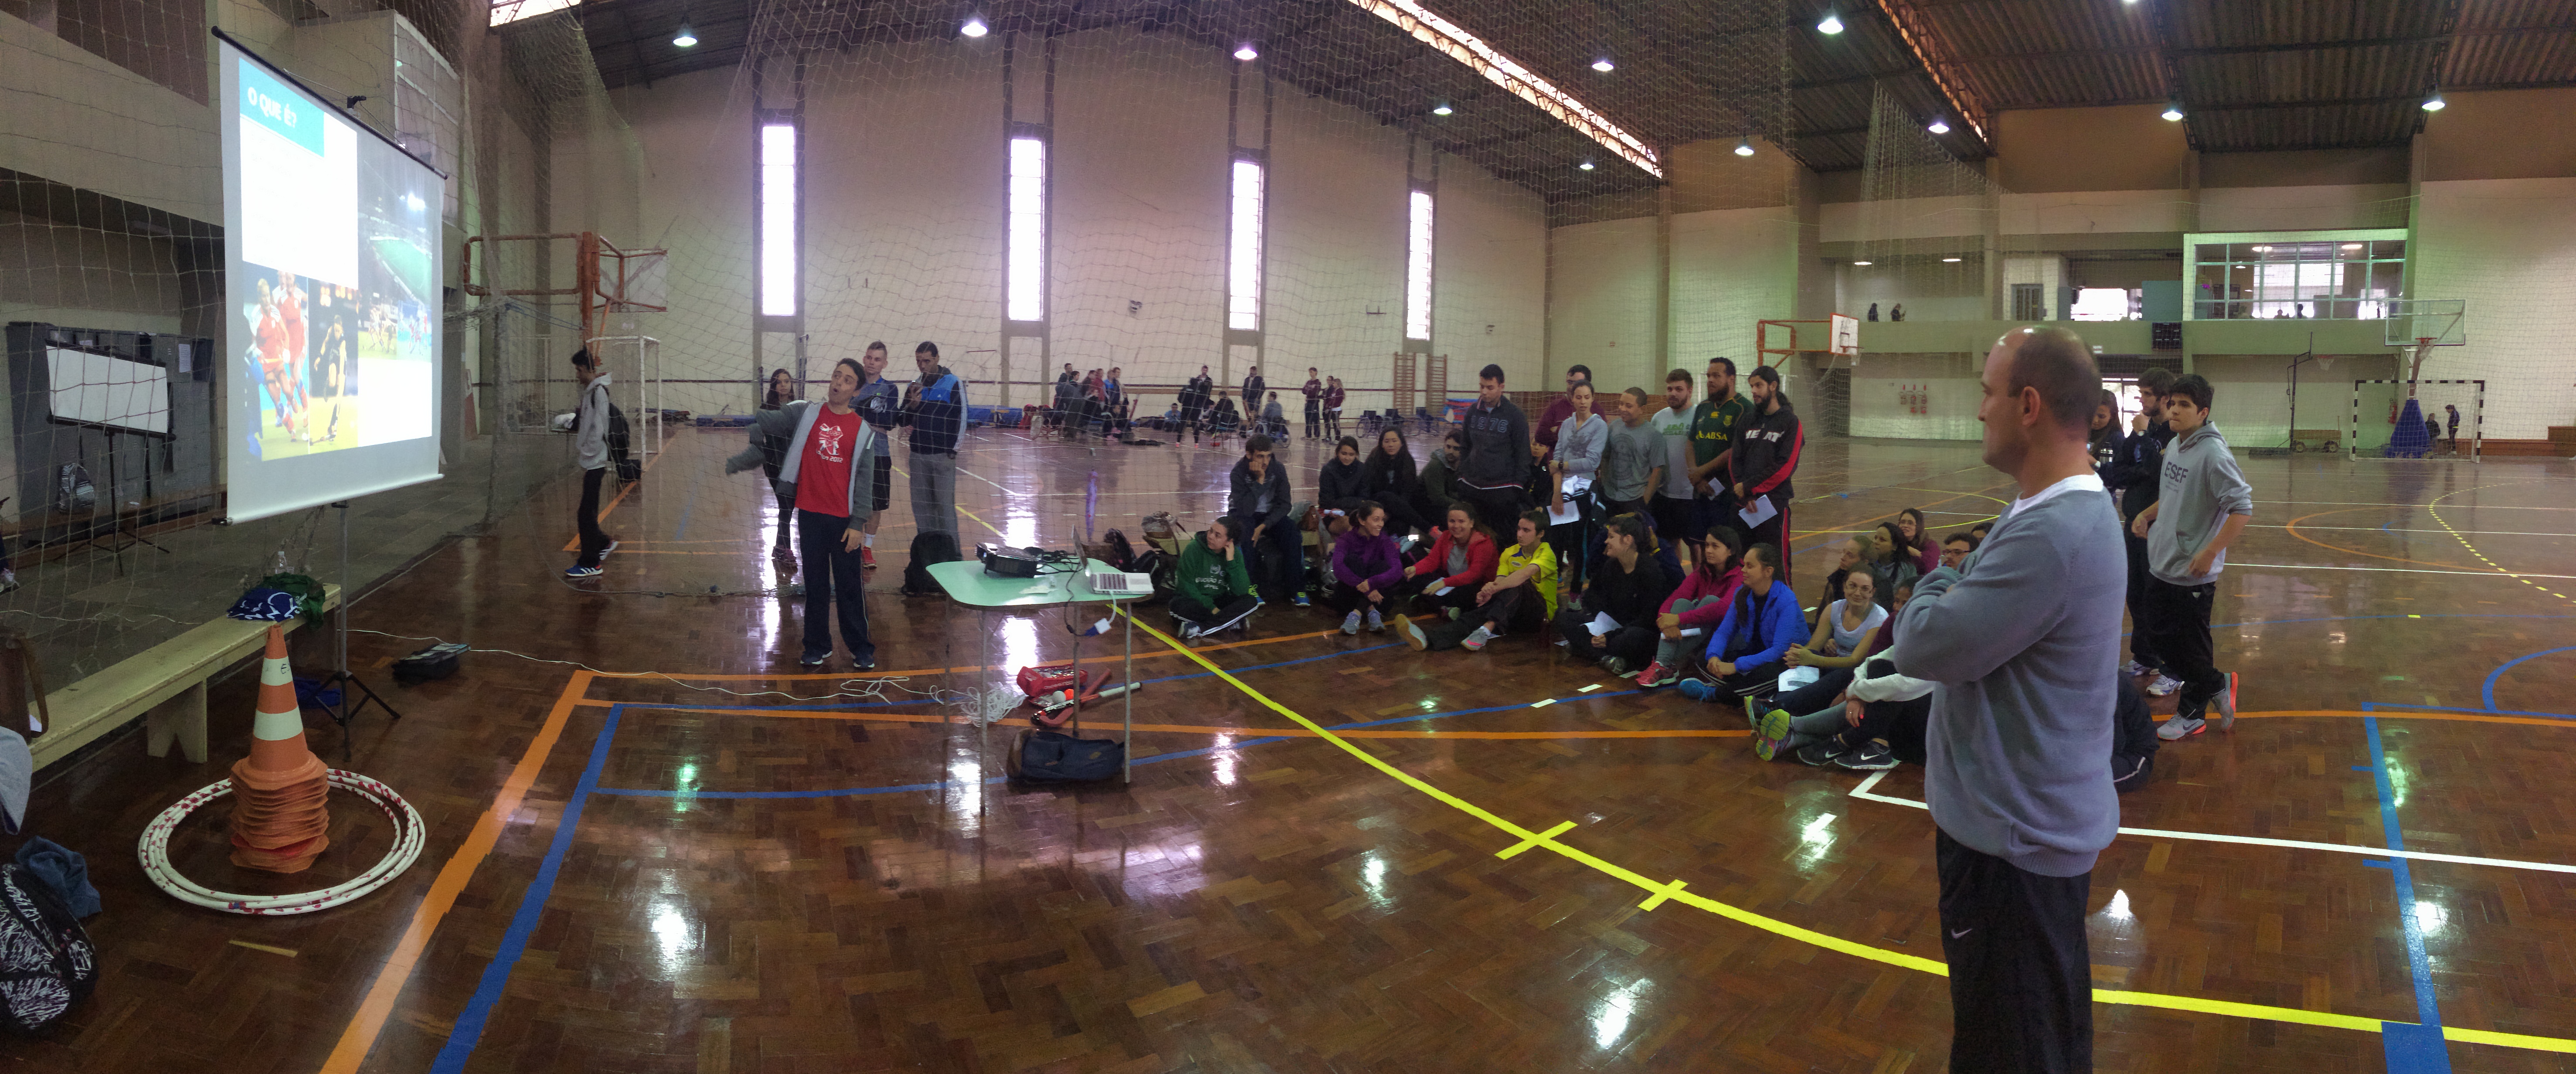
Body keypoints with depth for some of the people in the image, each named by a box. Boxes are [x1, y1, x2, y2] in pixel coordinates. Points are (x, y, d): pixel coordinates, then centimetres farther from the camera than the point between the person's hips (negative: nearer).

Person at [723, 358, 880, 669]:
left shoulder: (863, 430, 0)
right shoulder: (804, 413, 2)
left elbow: (863, 479, -1)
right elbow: (762, 424, 4)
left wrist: (857, 524, -5)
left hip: (843, 519, -1)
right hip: (810, 514, 1)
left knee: (849, 587, 4)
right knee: (815, 585, 11)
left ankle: (861, 649, 17)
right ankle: (818, 647, 25)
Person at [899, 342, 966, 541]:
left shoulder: (953, 383, -2)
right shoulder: (913, 386, 12)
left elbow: (962, 418, -3)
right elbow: (902, 420, 13)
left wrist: (953, 451, -7)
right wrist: (912, 405, -8)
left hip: (943, 456, -5)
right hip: (918, 455, 5)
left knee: (945, 505, -7)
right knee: (920, 506, 8)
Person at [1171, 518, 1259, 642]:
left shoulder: (1235, 554, -4)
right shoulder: (1194, 549, -14)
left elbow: (1241, 591, -14)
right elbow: (1186, 586, -15)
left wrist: (1231, 561, -21)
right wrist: (1211, 608, -19)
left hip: (1219, 601, 3)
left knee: (1251, 601, -22)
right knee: (1179, 606, -37)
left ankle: (1198, 628, -30)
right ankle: (1233, 623, -24)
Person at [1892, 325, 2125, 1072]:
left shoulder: (2052, 534, -28)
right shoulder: (2071, 507, 8)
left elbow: (1920, 645, -25)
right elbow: (1980, 624, 13)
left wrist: (1933, 587, -7)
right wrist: (1952, 594, -6)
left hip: (2013, 836, -10)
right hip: (2039, 819, 10)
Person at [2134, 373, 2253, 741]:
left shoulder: (2213, 453, -20)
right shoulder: (2175, 445, 6)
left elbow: (2242, 507, -22)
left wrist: (2210, 553, -24)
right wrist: (2147, 515, 9)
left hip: (2192, 573, -8)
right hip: (2160, 564, 8)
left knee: (2191, 650, 5)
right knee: (2161, 637, 16)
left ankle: (2191, 714, 23)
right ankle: (2218, 685, 32)